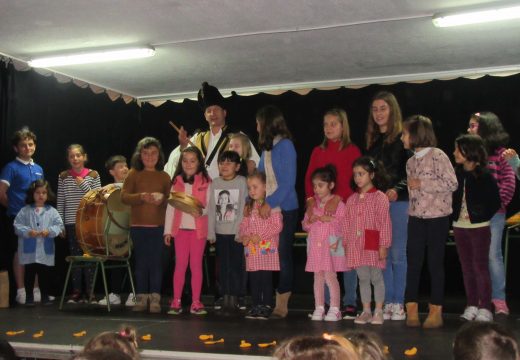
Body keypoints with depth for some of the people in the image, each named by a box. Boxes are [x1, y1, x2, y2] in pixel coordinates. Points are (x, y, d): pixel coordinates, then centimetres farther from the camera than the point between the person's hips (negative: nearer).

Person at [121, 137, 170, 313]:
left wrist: (162, 200, -15)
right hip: (138, 225, 0)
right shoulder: (133, 174, 4)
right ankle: (141, 298, 14)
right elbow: (124, 196, -3)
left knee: (156, 262, 0)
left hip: (158, 226, 0)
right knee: (141, 262, 7)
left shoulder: (164, 176, 7)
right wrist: (141, 197, -19)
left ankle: (155, 299, 6)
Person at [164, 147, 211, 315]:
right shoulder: (176, 182, 9)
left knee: (196, 264, 4)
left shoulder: (205, 182, 1)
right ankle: (176, 301, 8)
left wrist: (200, 211, -24)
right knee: (180, 264, 4)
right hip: (180, 227, 2)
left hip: (199, 228, -2)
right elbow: (170, 207, 9)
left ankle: (196, 302, 9)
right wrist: (168, 230, 6)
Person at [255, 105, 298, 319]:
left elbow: (289, 182, -14)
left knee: (283, 254, -1)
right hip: (266, 209, 7)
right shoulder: (266, 148, 12)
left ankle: (282, 304, 4)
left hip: (284, 209, -7)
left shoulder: (285, 145, -9)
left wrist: (270, 203, -18)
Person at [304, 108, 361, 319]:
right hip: (321, 208, 3)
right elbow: (309, 178, 9)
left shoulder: (352, 151, 2)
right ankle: (326, 303, 10)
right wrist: (311, 199, -9)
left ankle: (350, 303, 3)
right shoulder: (318, 152, 14)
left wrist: (338, 198, -22)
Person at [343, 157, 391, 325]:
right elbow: (346, 223, 12)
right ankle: (366, 311, 17)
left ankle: (378, 311, 13)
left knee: (376, 277, 3)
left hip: (374, 245, -5)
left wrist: (383, 245, -13)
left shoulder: (379, 197, -7)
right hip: (356, 245, 5)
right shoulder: (352, 199, 10)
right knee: (363, 278, 10)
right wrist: (345, 243, 8)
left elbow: (385, 223, -10)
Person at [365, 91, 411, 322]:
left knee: (398, 253, -2)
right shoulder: (371, 140, 16)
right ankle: (387, 302, 12)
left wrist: (397, 190, -22)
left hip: (398, 202, -5)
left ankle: (398, 303, 5)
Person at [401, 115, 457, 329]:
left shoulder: (437, 156, -9)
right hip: (416, 217, 6)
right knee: (413, 263, 1)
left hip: (437, 217, -5)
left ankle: (436, 311, 10)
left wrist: (422, 184, -16)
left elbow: (452, 184, -14)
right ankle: (411, 310, 6)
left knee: (435, 263, 1)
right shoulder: (411, 162, 12)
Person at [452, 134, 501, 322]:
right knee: (467, 268, 10)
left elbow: (495, 203, -7)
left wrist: (481, 217, -13)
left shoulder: (484, 176, -9)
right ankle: (472, 306, 18)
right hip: (459, 227, 5)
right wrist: (454, 216, -2)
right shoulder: (456, 174, 3)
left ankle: (485, 308, 5)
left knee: (480, 267, -2)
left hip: (479, 227, -5)